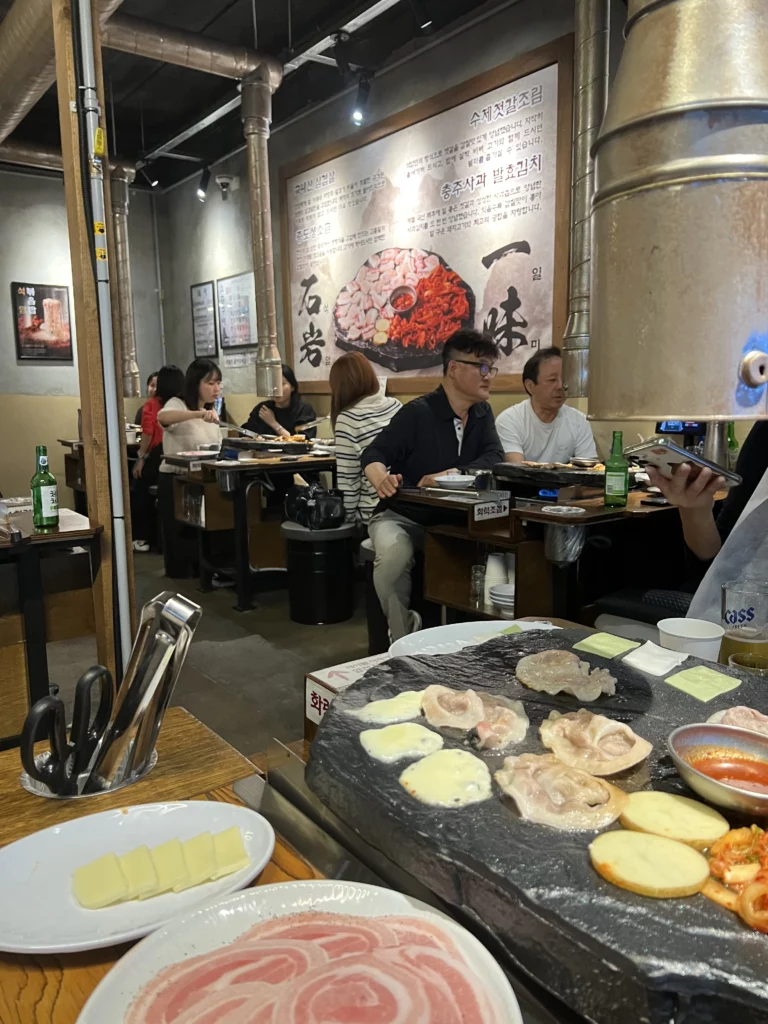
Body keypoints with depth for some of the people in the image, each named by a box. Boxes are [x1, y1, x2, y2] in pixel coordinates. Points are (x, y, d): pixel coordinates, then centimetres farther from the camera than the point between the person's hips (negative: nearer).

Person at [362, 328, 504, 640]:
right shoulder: (418, 412, -13)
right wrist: (382, 479, -42)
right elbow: (374, 454, -16)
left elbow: (495, 457, -8)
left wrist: (447, 476, -26)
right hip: (402, 515, -5)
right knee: (393, 555, -37)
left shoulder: (482, 413, 7)